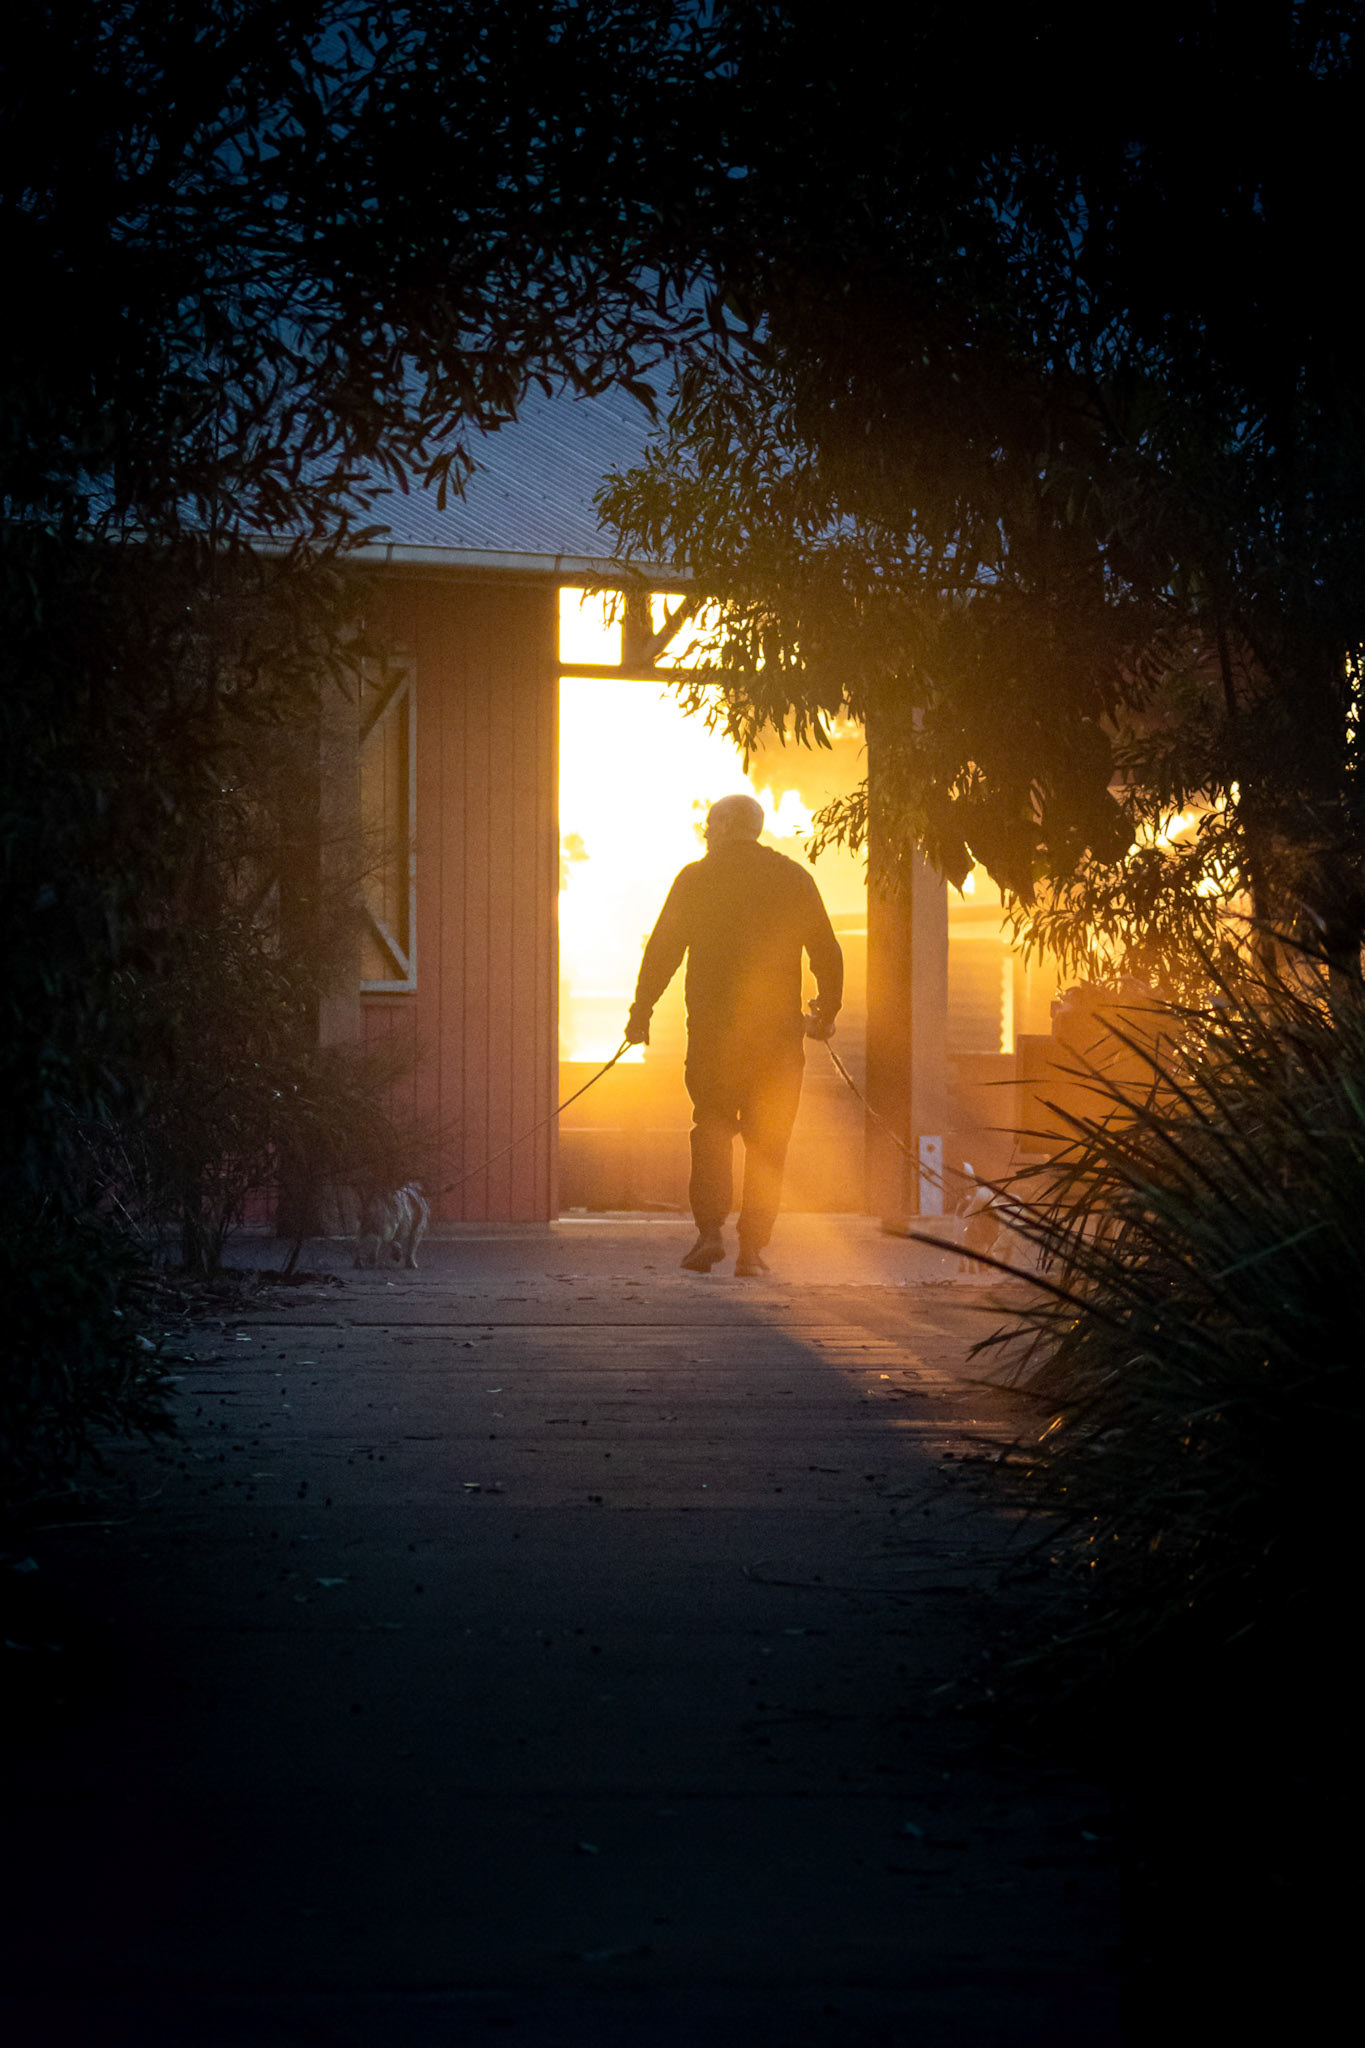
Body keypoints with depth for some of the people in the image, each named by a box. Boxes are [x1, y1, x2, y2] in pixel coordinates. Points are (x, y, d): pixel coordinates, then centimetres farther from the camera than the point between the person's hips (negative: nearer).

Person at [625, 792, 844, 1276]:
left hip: (713, 1028, -1)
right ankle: (752, 1248, 3)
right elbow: (828, 954, 7)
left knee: (712, 1131, 12)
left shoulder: (695, 878, 1)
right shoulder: (794, 877, 6)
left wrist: (641, 1011, 7)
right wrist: (826, 1012, 20)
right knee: (767, 1142, 7)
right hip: (778, 1031, 1)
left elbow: (661, 951, -1)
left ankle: (710, 1229, -2)